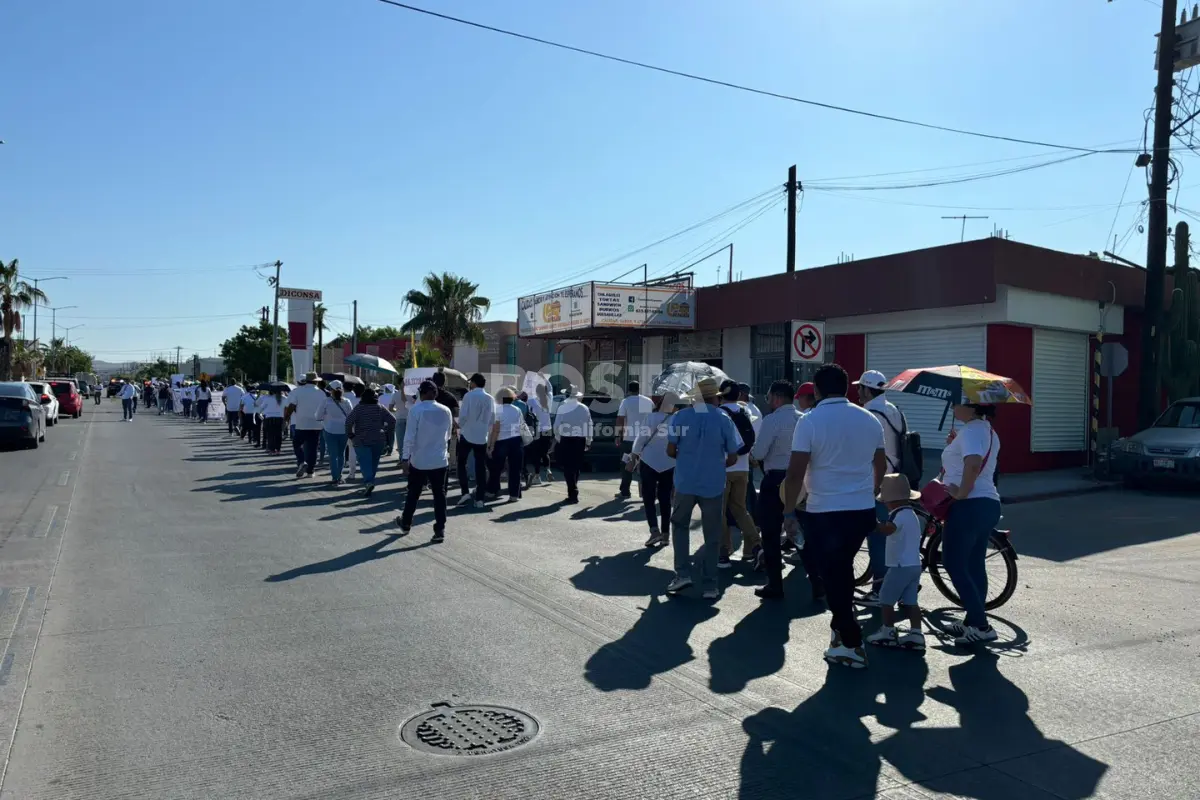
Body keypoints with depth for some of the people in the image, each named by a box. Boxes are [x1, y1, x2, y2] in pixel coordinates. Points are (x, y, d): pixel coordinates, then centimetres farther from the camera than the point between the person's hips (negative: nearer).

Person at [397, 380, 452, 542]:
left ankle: (406, 524, 30)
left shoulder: (416, 409, -11)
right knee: (439, 495, 5)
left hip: (419, 460, -2)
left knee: (413, 493, 14)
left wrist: (405, 457, -11)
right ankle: (440, 530, 3)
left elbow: (409, 436, -14)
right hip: (440, 460, 3)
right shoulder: (446, 411, 3)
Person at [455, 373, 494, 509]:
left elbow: (463, 415, -13)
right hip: (482, 437, 3)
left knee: (461, 463, 11)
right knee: (481, 467, 6)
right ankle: (479, 499, 5)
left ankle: (465, 492, -1)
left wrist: (461, 426, 5)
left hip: (467, 435, -3)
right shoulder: (490, 399, 3)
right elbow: (492, 419, 8)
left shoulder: (469, 395, -9)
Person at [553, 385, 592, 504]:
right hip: (580, 440, 4)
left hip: (566, 440, -4)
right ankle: (573, 492, 26)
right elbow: (589, 426, 4)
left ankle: (573, 494, -7)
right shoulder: (584, 408, 4)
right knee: (576, 467, 15)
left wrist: (557, 439, 9)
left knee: (568, 468, -1)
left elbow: (557, 425, -7)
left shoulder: (562, 408, -7)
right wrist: (588, 441, 12)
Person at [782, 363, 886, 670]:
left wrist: (789, 511, -4)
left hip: (825, 513, -6)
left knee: (833, 577, 5)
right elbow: (880, 466, 18)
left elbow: (795, 473, -15)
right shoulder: (870, 420, 6)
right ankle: (842, 628, 31)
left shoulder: (810, 421, -12)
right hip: (863, 511, 6)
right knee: (843, 570, 22)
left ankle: (852, 645, 9)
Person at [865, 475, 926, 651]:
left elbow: (886, 530, -33)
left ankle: (888, 632, 7)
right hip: (914, 565, 9)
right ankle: (916, 634, 5)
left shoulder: (900, 515, -17)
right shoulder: (910, 514, 16)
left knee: (885, 599, 2)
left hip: (901, 566, -9)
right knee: (910, 602, 9)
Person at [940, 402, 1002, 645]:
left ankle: (981, 626, -6)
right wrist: (954, 445, 10)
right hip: (988, 504, 10)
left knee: (954, 565, -5)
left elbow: (973, 464, -34)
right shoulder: (988, 431, 16)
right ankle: (973, 621, 21)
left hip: (968, 506, -10)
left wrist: (960, 493, -25)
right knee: (974, 565, 15)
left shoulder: (970, 431, -16)